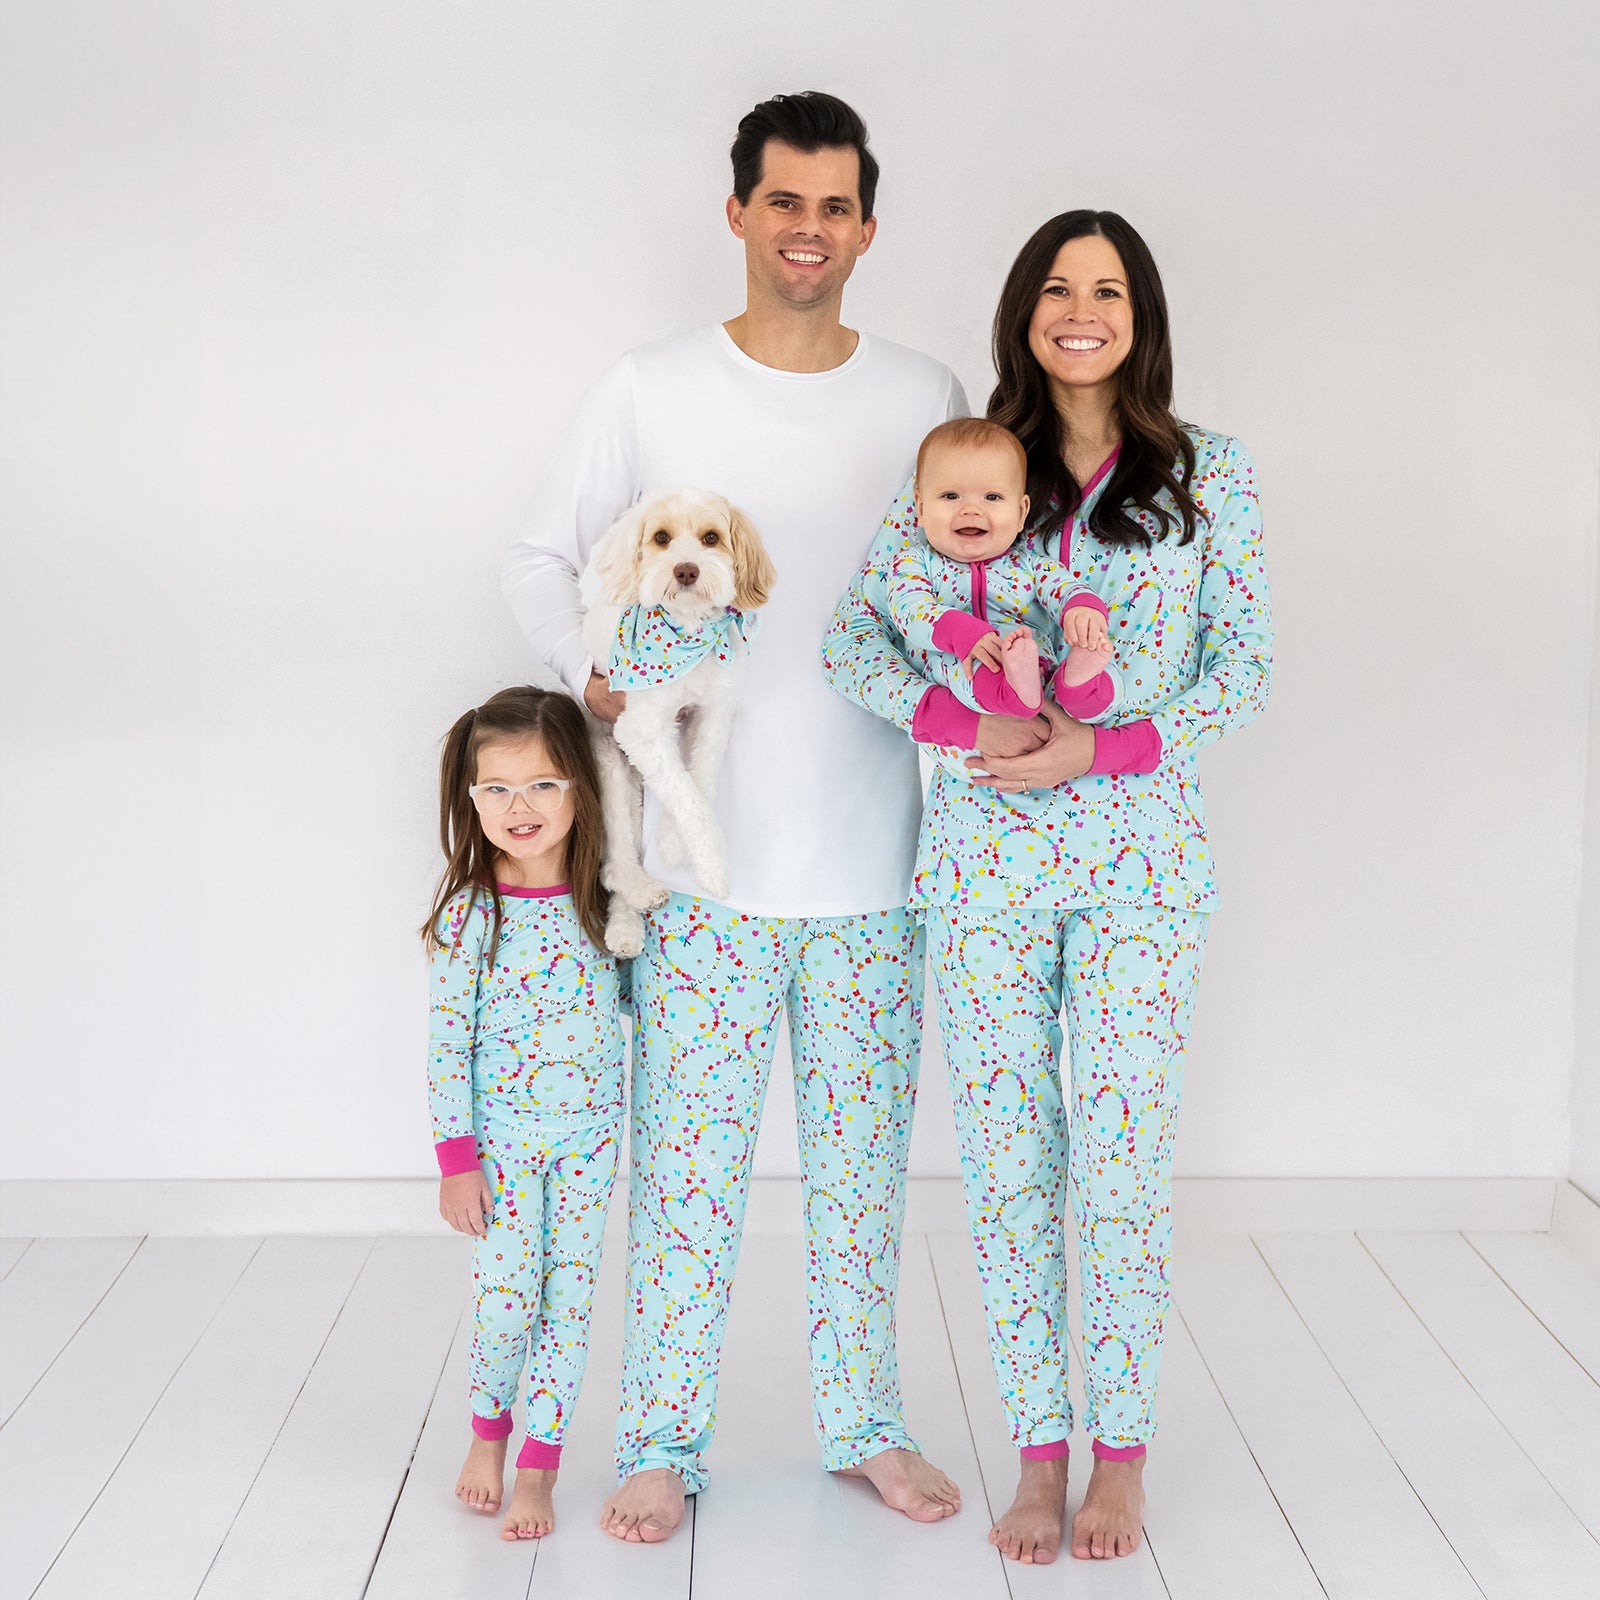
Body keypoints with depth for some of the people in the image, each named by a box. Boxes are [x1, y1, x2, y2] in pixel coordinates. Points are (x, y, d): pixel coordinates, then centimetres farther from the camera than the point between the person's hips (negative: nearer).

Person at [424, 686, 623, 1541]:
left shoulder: (603, 896, -4)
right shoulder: (469, 913, -12)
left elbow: (634, 992, 15)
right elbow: (446, 1042, -9)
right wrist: (456, 1158, -9)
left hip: (588, 1131, 3)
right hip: (501, 1137, -2)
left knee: (567, 1295, 4)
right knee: (506, 1298, -3)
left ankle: (539, 1463, 18)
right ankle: (488, 1425, 26)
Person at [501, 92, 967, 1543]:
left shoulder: (922, 398, 6)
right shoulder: (653, 391, 1)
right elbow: (540, 560, 7)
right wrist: (594, 672, -11)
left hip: (873, 858, 2)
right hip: (707, 850, -1)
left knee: (864, 1155, 11)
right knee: (689, 1151, 4)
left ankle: (864, 1421, 26)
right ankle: (663, 1440, 18)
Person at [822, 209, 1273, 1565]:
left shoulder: (1208, 473, 3)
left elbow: (1246, 667, -1)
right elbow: (853, 640, 1)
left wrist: (1099, 746, -14)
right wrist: (970, 724, -16)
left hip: (1141, 862, -1)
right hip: (986, 858, 1)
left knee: (1123, 1162, 1)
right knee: (1008, 1161, 6)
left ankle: (1122, 1454, 18)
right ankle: (1039, 1451, 20)